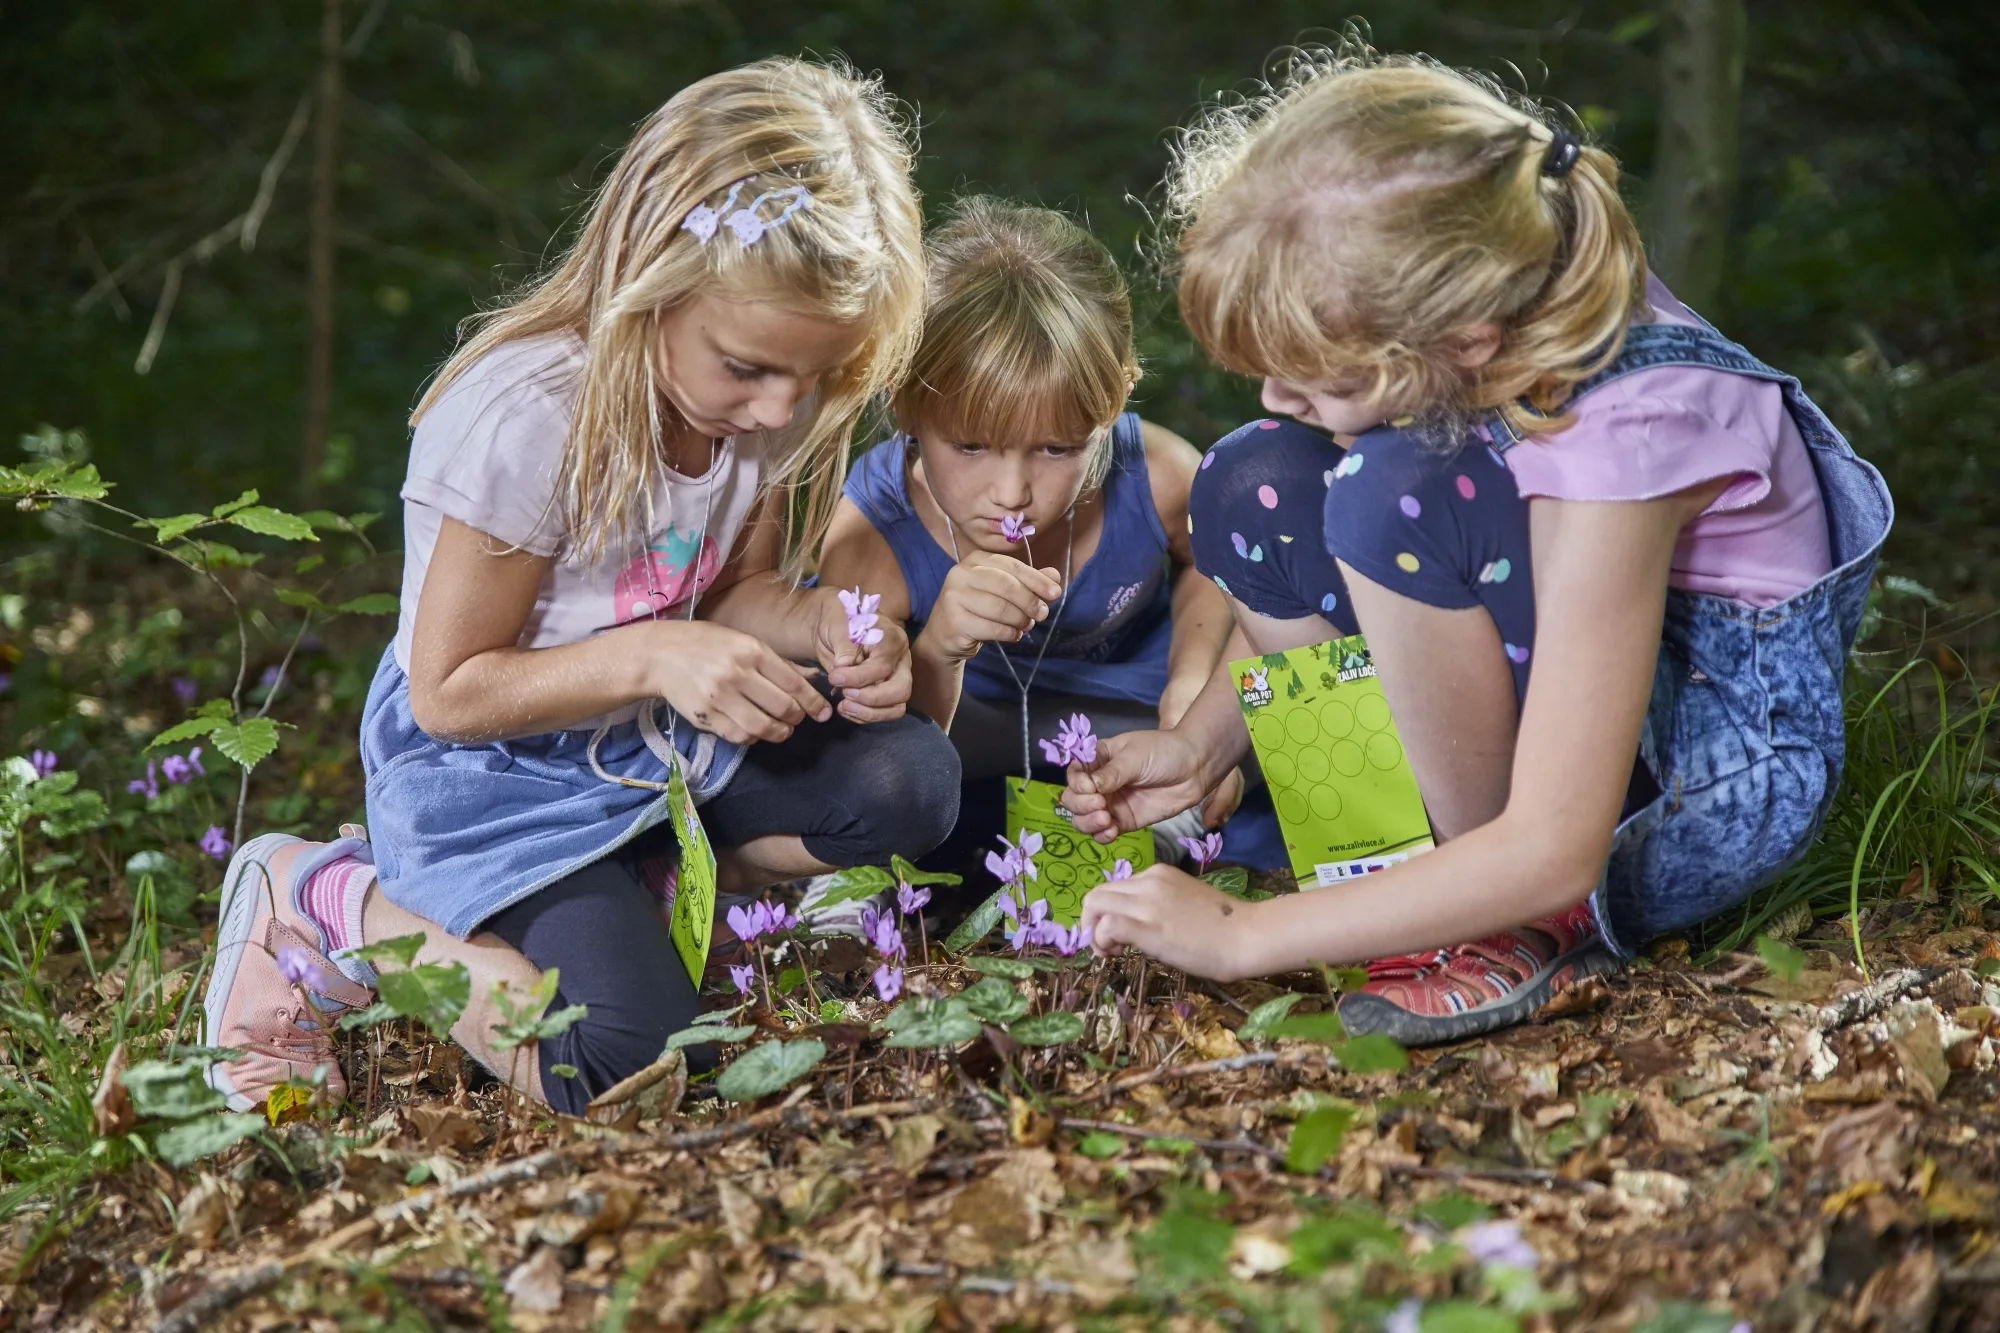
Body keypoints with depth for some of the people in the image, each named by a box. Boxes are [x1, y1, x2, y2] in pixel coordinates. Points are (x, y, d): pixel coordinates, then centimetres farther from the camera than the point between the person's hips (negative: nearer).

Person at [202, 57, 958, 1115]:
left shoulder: (771, 394, -8)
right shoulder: (527, 419, -28)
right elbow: (450, 692, -20)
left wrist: (822, 625, -16)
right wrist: (652, 654, -33)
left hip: (664, 740, 7)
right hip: (495, 765, -6)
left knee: (910, 783, -17)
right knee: (625, 1057, -26)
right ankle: (330, 898, -4)